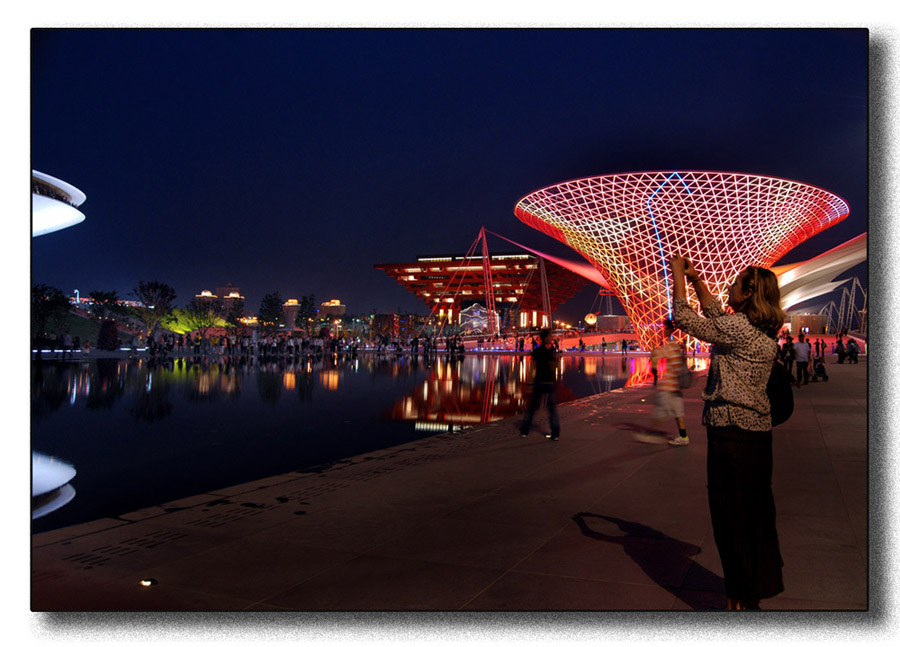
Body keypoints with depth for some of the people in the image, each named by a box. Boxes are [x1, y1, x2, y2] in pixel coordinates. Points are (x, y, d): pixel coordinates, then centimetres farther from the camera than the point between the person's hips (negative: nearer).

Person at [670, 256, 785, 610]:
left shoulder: (738, 327, -17)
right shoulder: (762, 330, 9)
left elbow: (683, 318, -12)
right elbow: (716, 315, 24)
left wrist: (678, 275, 0)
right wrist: (697, 281, 22)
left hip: (732, 432, -9)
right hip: (758, 431, 9)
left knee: (732, 517, 1)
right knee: (756, 513, 18)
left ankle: (743, 598, 11)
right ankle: (763, 586, 32)